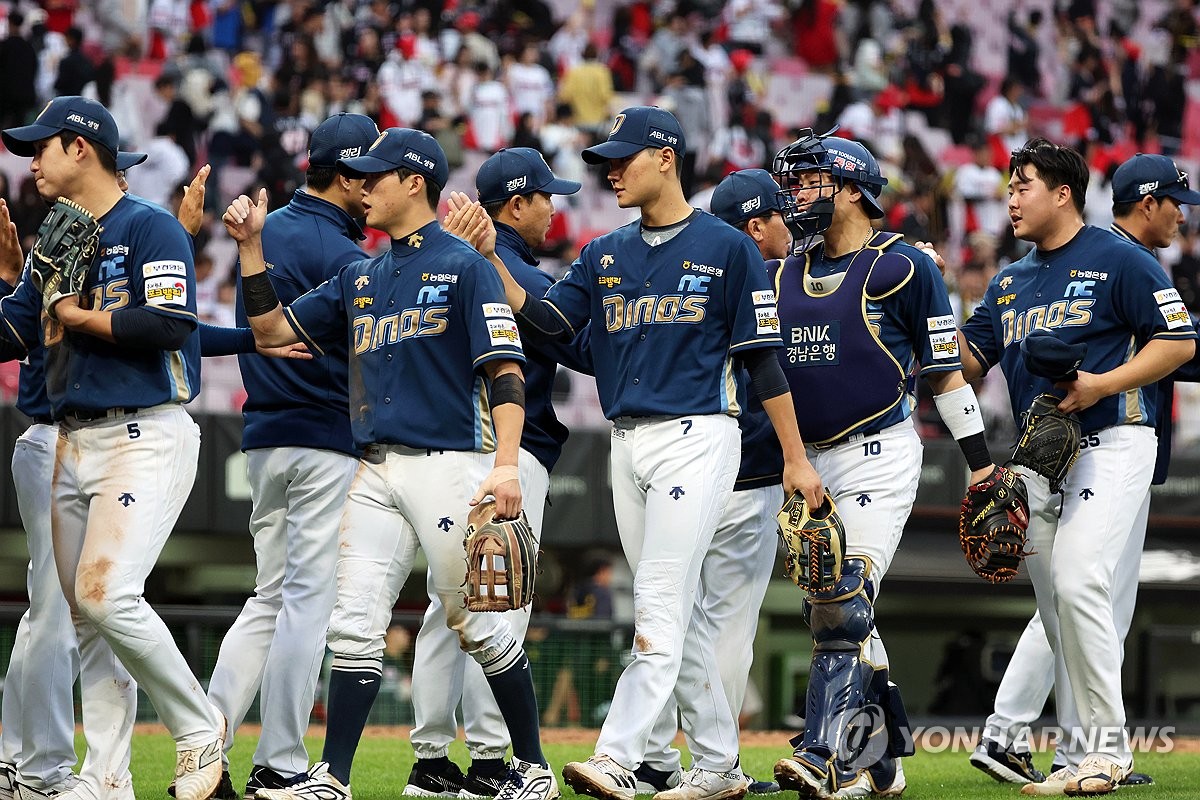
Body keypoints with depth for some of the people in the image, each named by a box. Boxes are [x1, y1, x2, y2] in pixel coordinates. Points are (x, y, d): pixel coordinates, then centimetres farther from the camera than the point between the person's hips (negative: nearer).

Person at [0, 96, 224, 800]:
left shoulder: (150, 228, -6)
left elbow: (171, 324, -20)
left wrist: (79, 315, -10)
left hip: (147, 435, -8)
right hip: (75, 444, 8)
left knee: (107, 594, -20)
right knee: (85, 613, 5)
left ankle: (200, 728, -4)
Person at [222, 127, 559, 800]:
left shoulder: (464, 266, -3)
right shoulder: (362, 277, 18)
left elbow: (506, 371, -10)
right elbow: (273, 330, 19)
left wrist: (506, 465, -21)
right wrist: (252, 245, 9)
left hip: (449, 464, -6)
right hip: (378, 472, 6)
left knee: (478, 624, -1)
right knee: (354, 625, -1)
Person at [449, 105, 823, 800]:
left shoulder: (725, 248, -2)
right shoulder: (606, 256, 14)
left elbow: (763, 358, -3)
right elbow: (545, 321, 2)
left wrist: (796, 457, -5)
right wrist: (488, 256, -9)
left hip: (697, 436, -7)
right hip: (628, 447, 7)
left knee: (659, 603, -14)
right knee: (678, 613, 9)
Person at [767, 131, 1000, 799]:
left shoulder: (902, 268, -5)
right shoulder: (787, 275, 13)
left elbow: (948, 372, -2)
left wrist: (983, 466, -2)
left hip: (880, 455, -7)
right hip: (811, 463, 7)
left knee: (844, 605, -18)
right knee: (836, 613, 10)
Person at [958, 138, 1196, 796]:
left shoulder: (1118, 261, -4)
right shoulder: (1010, 283, 18)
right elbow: (970, 362, 16)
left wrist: (1102, 384, -17)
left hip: (1111, 445, -8)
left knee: (1078, 580, -21)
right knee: (1057, 606, 4)